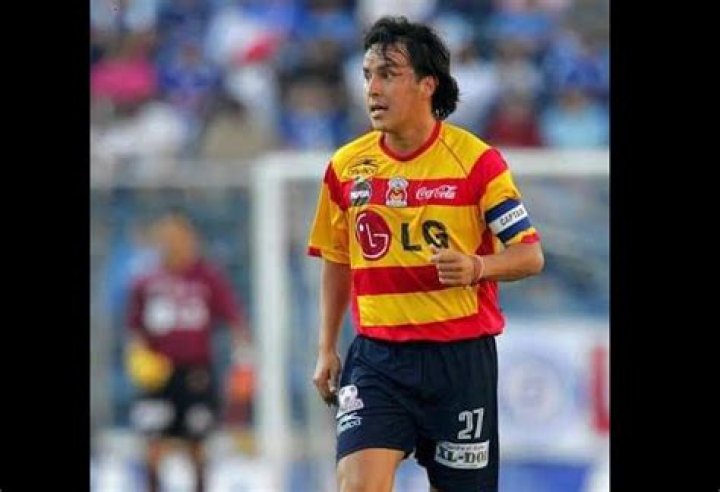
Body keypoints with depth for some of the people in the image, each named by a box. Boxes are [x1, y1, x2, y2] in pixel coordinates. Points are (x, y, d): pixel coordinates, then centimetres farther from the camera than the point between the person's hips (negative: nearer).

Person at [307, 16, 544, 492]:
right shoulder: (346, 167, 5)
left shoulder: (476, 160, -6)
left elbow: (531, 255, -4)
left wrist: (477, 266, -24)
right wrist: (327, 349, 15)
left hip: (461, 356, -2)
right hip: (376, 356, 2)